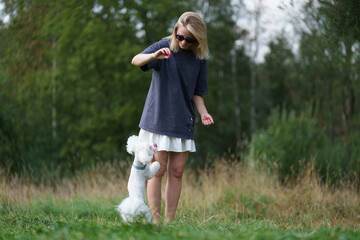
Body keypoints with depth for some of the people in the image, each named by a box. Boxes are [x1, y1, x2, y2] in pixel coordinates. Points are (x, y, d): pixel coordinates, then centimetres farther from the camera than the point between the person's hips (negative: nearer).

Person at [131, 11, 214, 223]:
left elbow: (196, 93, 11)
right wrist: (154, 55, -38)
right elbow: (136, 60, -18)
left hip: (183, 122, 4)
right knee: (158, 170, -6)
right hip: (158, 117, -4)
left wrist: (203, 112, -8)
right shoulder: (165, 46, -5)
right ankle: (156, 220, -2)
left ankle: (170, 220, 10)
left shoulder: (199, 59, 5)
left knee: (177, 172, 4)